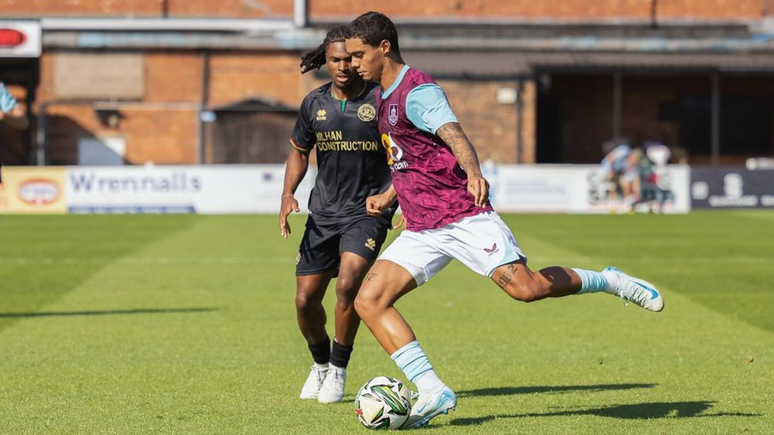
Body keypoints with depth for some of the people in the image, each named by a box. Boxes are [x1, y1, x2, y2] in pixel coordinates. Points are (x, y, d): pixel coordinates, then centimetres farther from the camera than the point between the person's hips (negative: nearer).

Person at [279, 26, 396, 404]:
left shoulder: (379, 100, -8)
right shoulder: (315, 103, 4)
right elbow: (299, 150, 18)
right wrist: (288, 194, 3)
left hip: (367, 210, -4)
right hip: (323, 212, 4)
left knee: (348, 283, -25)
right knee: (305, 299, 2)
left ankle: (338, 369, -5)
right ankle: (320, 363, 31)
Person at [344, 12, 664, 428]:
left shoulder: (416, 90, -11)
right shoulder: (383, 96, 18)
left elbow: (453, 135, -30)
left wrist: (473, 171, -48)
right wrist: (387, 196, 35)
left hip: (463, 217, -9)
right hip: (421, 230, 9)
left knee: (526, 287, -21)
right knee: (368, 301, -7)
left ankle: (610, 281, 6)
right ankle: (432, 392, -11)